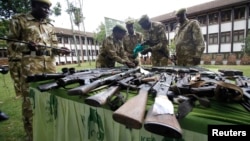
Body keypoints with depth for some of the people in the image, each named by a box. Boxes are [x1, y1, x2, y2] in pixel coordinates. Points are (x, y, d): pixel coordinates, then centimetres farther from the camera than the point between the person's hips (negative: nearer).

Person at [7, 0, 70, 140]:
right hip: (30, 65, -4)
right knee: (30, 100, -1)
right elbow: (12, 43, 4)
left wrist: (61, 50, -2)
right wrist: (27, 46, -16)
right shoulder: (19, 20, 6)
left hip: (50, 65, 4)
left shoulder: (49, 25, 18)